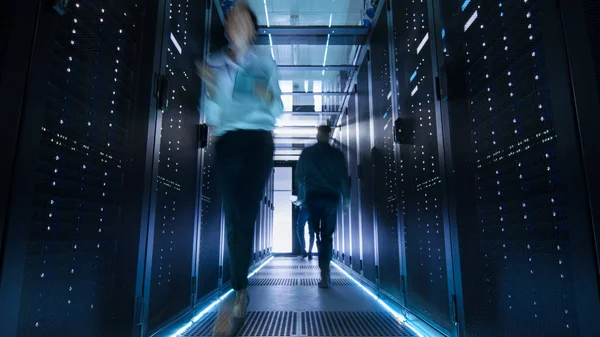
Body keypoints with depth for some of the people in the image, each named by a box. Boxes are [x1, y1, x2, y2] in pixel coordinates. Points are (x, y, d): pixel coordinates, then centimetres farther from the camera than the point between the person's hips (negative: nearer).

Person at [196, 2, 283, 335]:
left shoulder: (266, 64, 13)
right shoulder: (215, 64, 14)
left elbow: (278, 110, 10)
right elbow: (212, 115, 8)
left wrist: (268, 98, -11)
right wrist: (212, 87, -9)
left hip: (258, 140, -1)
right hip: (227, 141, 2)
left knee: (245, 214, -13)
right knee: (234, 215, -2)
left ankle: (238, 297, -7)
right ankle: (243, 291, 11)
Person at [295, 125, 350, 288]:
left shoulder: (307, 152, 3)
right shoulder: (337, 153, 1)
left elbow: (298, 177, 7)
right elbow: (344, 178, -1)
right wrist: (346, 199, 9)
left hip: (312, 197, 0)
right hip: (331, 198, 1)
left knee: (316, 233, 7)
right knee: (327, 235, 8)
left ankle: (324, 271, -1)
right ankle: (325, 271, 2)